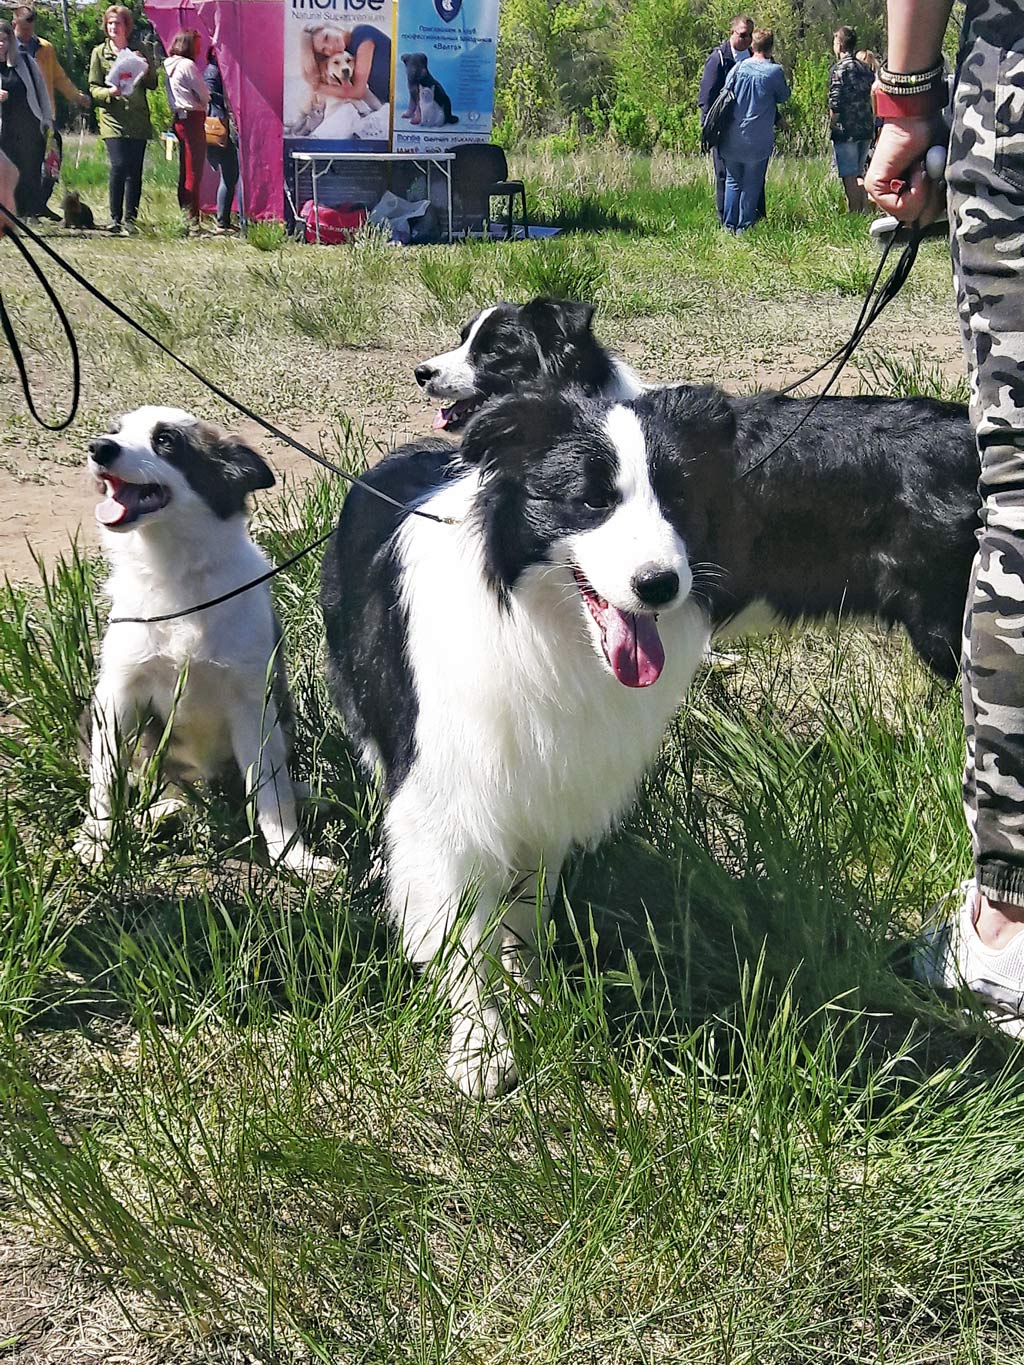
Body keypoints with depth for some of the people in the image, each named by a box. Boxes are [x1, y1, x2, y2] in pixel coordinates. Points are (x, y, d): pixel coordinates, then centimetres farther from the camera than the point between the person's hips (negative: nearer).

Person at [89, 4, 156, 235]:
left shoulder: (139, 52, 13)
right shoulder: (99, 53, 9)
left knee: (135, 170, -3)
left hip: (138, 119, 2)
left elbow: (153, 84, 13)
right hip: (112, 118, -2)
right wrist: (109, 92, -14)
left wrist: (146, 70, -8)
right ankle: (115, 218, -6)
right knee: (119, 165, -16)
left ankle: (130, 219, 4)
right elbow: (93, 88, 7)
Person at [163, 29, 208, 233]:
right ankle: (192, 220, -9)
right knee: (193, 172, -8)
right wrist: (202, 106, 12)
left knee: (184, 170, 13)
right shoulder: (187, 65, -11)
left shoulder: (168, 65, 14)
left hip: (178, 118, 9)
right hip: (192, 118, -9)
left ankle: (184, 214, 16)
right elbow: (204, 95, -9)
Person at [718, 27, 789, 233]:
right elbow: (784, 97, 7)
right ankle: (744, 226, 6)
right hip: (758, 141, -2)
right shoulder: (774, 71, -7)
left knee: (733, 182, 12)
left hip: (733, 138, 2)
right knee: (752, 185, 7)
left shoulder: (739, 67, -2)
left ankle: (729, 226, 10)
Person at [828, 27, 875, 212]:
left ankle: (854, 213, -2)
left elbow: (835, 103, -16)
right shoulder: (866, 68, 11)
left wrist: (832, 126, -5)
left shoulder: (838, 69, -10)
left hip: (846, 131, -7)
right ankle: (864, 211, 18)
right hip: (866, 129, 7)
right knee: (859, 174, 17)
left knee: (849, 176, -2)